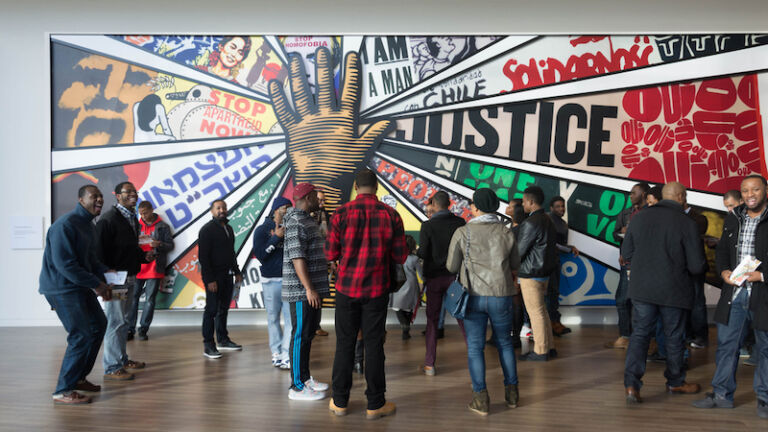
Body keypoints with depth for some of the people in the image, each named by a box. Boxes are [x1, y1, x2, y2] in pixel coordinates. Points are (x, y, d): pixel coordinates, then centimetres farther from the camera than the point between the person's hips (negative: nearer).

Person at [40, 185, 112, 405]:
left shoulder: (87, 225, 12)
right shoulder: (65, 225, -19)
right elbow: (65, 264, -24)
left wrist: (102, 283, 2)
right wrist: (96, 284, -21)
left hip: (80, 287, 10)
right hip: (62, 288, -10)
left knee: (98, 325, 17)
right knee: (81, 336, -12)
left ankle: (79, 377, 30)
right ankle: (63, 391, 0)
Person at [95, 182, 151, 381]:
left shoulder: (132, 218, 15)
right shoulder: (108, 219, -13)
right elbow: (100, 251, -18)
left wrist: (144, 256, 6)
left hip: (130, 278, 9)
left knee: (124, 321, 17)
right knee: (115, 322, -5)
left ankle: (122, 359, 29)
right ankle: (112, 368, 4)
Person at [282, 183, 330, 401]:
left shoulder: (307, 220, 18)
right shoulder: (296, 222, -15)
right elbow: (297, 257, -22)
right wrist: (309, 289, -24)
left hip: (312, 289, 10)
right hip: (302, 291, -10)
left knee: (308, 334, 16)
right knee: (300, 336, -5)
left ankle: (305, 378, 26)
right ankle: (297, 387, 2)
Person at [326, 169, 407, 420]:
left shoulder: (342, 213, -7)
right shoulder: (391, 215, -5)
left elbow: (330, 254, -4)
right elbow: (400, 257, -3)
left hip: (347, 288, 0)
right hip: (377, 290, 0)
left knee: (345, 344, 10)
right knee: (373, 345, 7)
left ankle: (340, 402, 20)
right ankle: (375, 405, 15)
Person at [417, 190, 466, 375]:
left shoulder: (427, 226, -10)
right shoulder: (460, 223, -3)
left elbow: (423, 253, -13)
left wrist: (416, 251, 9)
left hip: (434, 276, -2)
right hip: (455, 275, 2)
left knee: (432, 320, 6)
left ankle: (429, 364, 6)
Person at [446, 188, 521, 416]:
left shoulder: (463, 233, -7)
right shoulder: (506, 232, -1)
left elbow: (452, 266, 0)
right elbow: (515, 265, 10)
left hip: (474, 296, -2)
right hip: (501, 295, 2)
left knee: (475, 347, 6)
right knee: (505, 343, 17)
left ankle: (481, 399, 6)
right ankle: (511, 392, 25)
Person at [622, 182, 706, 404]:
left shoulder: (639, 218, -1)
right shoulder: (687, 223, -12)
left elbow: (626, 254, 6)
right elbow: (697, 266, -9)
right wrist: (679, 263, 12)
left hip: (642, 289, 3)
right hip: (674, 291, -2)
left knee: (639, 334, 7)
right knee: (674, 337, 15)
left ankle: (631, 384, -4)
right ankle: (675, 382, 33)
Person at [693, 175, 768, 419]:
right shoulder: (733, 218, 11)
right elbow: (722, 249, 17)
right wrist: (724, 271, 0)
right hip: (734, 292, 5)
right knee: (726, 343, 9)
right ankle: (722, 394, 20)